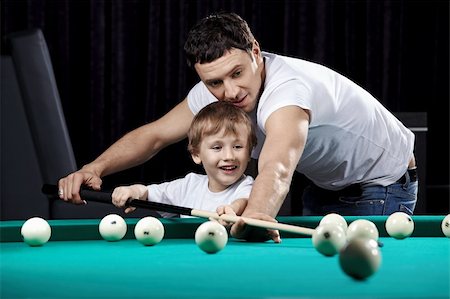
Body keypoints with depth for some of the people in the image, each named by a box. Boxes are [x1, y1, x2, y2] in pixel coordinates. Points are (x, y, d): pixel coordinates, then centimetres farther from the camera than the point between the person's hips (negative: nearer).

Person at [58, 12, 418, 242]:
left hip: (383, 185, -7)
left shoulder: (289, 88, -41)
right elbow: (155, 134, -8)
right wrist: (96, 167, -26)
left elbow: (277, 167, -61)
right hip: (325, 185, 7)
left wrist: (254, 215, -82)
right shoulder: (216, 89, -16)